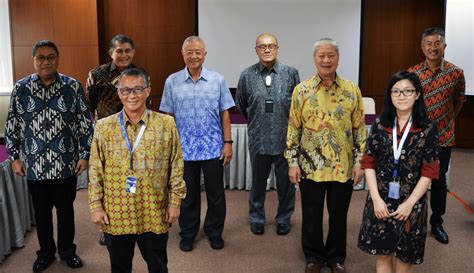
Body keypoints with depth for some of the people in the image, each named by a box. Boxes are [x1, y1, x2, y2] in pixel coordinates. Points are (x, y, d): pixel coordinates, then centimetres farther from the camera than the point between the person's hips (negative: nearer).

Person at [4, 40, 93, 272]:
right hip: (35, 165, 1)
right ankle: (46, 252, 33)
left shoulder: (73, 86, -3)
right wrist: (14, 157, 2)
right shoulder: (21, 88, 0)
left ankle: (67, 250, 31)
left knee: (66, 209, 12)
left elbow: (85, 124, -1)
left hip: (66, 164, -1)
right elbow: (12, 126, 5)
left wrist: (84, 155, -4)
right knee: (41, 211, 14)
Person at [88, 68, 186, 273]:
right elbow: (95, 171, 1)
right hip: (115, 213, 1)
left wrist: (175, 202, -2)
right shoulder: (104, 127, -2)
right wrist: (95, 206, -2)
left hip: (154, 212, 0)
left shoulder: (166, 124, -4)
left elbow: (176, 166, -1)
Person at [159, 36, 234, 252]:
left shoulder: (217, 80, 0)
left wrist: (228, 142, -2)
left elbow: (224, 113, 2)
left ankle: (214, 232, 28)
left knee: (216, 194, 9)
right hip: (184, 149, 0)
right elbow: (168, 116, 4)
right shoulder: (172, 81, 1)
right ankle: (187, 233, 29)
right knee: (188, 195, 12)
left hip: (213, 148, 0)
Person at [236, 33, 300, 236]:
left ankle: (284, 219, 31)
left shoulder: (291, 74, -4)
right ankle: (257, 218, 32)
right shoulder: (247, 76, -2)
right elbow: (241, 106, 11)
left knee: (286, 182, 11)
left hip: (285, 138, 0)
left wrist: (286, 123, 11)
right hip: (258, 139, 0)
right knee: (258, 182, 14)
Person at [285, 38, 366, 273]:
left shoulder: (352, 90, 0)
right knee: (312, 215, 11)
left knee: (339, 215, 13)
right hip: (310, 166, 0)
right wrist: (292, 162, -4)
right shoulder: (301, 90, -2)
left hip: (343, 167, 1)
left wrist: (359, 161, -1)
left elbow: (359, 129, 3)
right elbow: (293, 129, 0)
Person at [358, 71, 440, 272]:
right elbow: (368, 163, -1)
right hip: (381, 199, 2)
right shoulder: (379, 126, -1)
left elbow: (429, 172, -7)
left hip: (411, 202, -1)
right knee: (382, 253, 13)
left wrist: (409, 203, -12)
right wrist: (376, 198, -9)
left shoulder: (428, 130, -8)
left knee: (405, 255, 12)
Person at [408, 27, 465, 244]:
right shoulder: (412, 73, -5)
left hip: (443, 136, 0)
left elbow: (459, 102, 8)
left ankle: (437, 222, 28)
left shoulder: (456, 73, -6)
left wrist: (446, 122, 12)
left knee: (439, 180, 12)